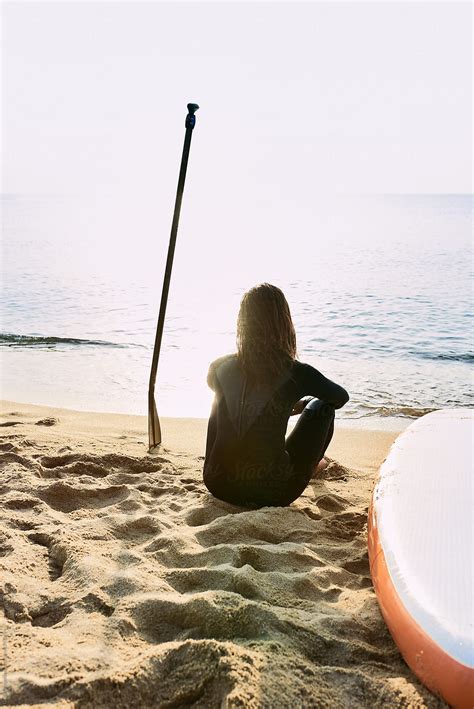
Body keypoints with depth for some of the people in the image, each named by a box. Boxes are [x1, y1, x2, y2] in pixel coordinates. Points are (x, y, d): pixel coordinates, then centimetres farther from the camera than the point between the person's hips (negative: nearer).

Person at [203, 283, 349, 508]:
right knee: (321, 406, 16)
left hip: (219, 487, 3)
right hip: (273, 493, -3)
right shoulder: (296, 374, -14)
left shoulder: (220, 368, -6)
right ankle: (312, 465, 46)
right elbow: (342, 397, 8)